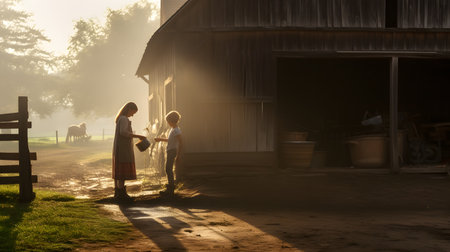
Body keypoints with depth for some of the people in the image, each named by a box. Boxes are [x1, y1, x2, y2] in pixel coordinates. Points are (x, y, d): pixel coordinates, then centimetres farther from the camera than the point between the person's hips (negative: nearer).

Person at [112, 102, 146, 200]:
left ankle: (117, 192, 12)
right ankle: (121, 192, -10)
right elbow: (123, 132, -25)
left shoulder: (120, 119, 18)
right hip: (124, 148, -10)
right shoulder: (124, 119, -13)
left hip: (118, 149, 10)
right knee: (123, 170, -9)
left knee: (118, 170, 9)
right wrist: (137, 136, -22)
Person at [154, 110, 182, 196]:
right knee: (169, 169, 16)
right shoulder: (173, 129, 13)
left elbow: (180, 143, -21)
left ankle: (170, 189, -8)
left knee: (168, 169, -9)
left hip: (172, 151, -10)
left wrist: (178, 156, -22)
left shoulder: (176, 130, -17)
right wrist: (160, 139, 34)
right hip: (170, 151, 10)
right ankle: (171, 186, 25)